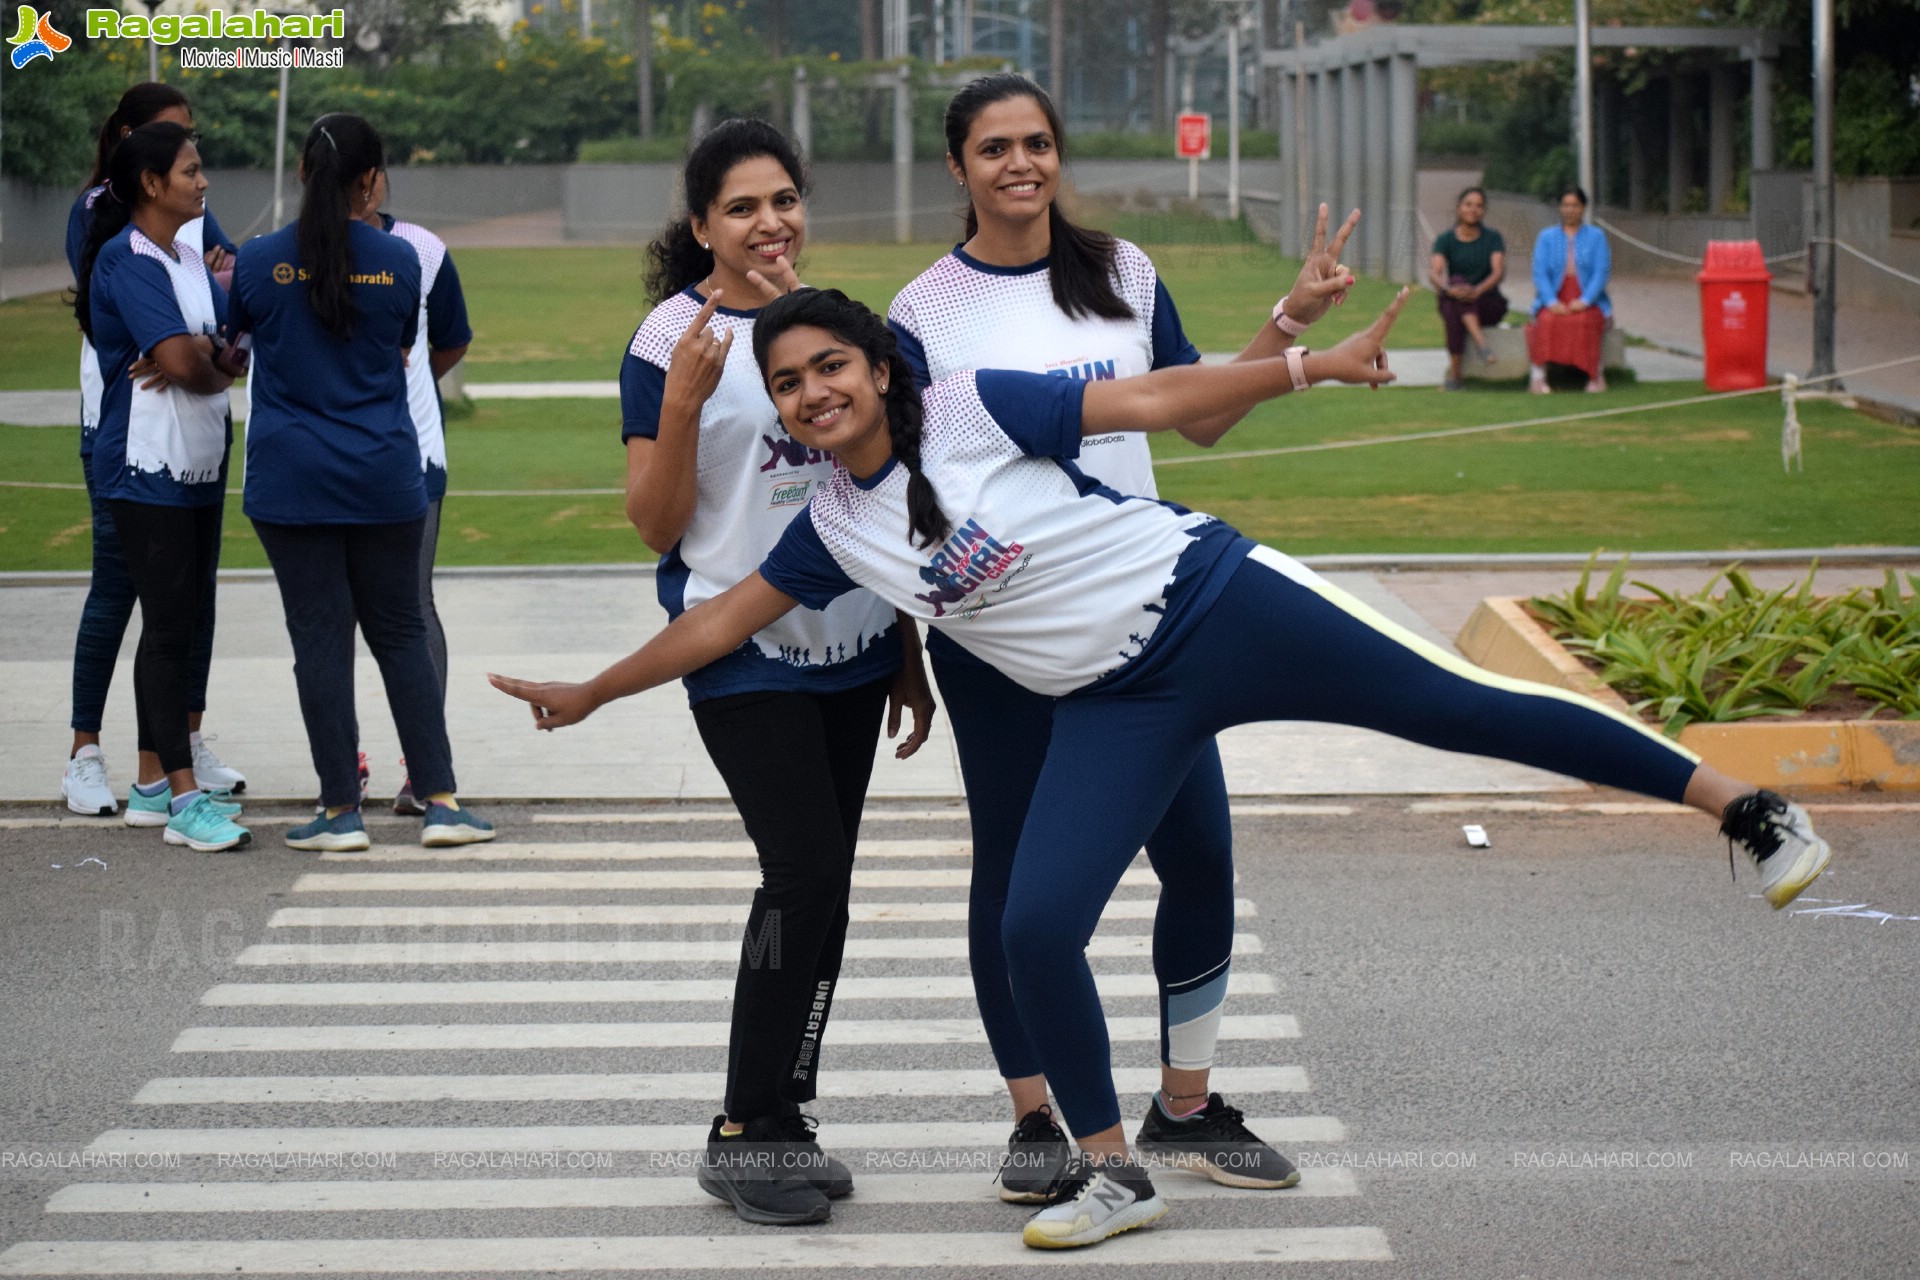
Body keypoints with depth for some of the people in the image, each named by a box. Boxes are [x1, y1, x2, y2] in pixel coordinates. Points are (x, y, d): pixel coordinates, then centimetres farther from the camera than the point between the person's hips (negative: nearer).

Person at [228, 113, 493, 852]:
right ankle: (440, 801, 6)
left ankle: (341, 811, 5)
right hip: (383, 478, 1)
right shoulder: (398, 260, -3)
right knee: (401, 636, 10)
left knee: (321, 640, 3)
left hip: (290, 479, -1)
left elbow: (235, 337, 13)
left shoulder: (259, 262, -5)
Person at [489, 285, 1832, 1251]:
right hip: (1116, 707, 4)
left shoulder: (975, 408, -9)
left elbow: (1155, 399, -8)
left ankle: (1741, 804, 1)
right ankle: (1112, 1172, 10)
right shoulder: (835, 527, 5)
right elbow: (727, 617, 17)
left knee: (1461, 704, -9)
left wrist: (1307, 364, -14)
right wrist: (593, 690, 21)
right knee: (1036, 929, -9)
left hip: (1215, 602, -4)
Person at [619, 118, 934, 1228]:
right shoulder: (674, 338, -6)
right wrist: (682, 399, -23)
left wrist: (910, 656, 18)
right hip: (743, 649, -6)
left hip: (849, 645, 6)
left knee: (819, 884, 6)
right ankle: (742, 1134, -5)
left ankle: (781, 1122, 16)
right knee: (807, 872, -15)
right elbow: (656, 525, -8)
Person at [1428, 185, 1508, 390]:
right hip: (1452, 303, 1)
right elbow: (1434, 272, -16)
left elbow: (1499, 271, -16)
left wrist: (1477, 290, -38)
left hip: (1489, 304, -1)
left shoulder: (1492, 238, 0)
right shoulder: (1445, 239, 1)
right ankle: (1481, 342, -49)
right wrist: (1448, 289, -41)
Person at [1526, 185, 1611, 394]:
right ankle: (1538, 375, -34)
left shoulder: (1596, 236, 10)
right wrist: (1551, 302, -15)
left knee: (1584, 321, -36)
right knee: (1547, 321, -34)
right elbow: (1540, 273, 3)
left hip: (1588, 303, -1)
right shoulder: (1547, 236, 13)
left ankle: (1596, 374, -25)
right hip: (1555, 300, 1)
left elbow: (1602, 272, -1)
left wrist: (1585, 301, -16)